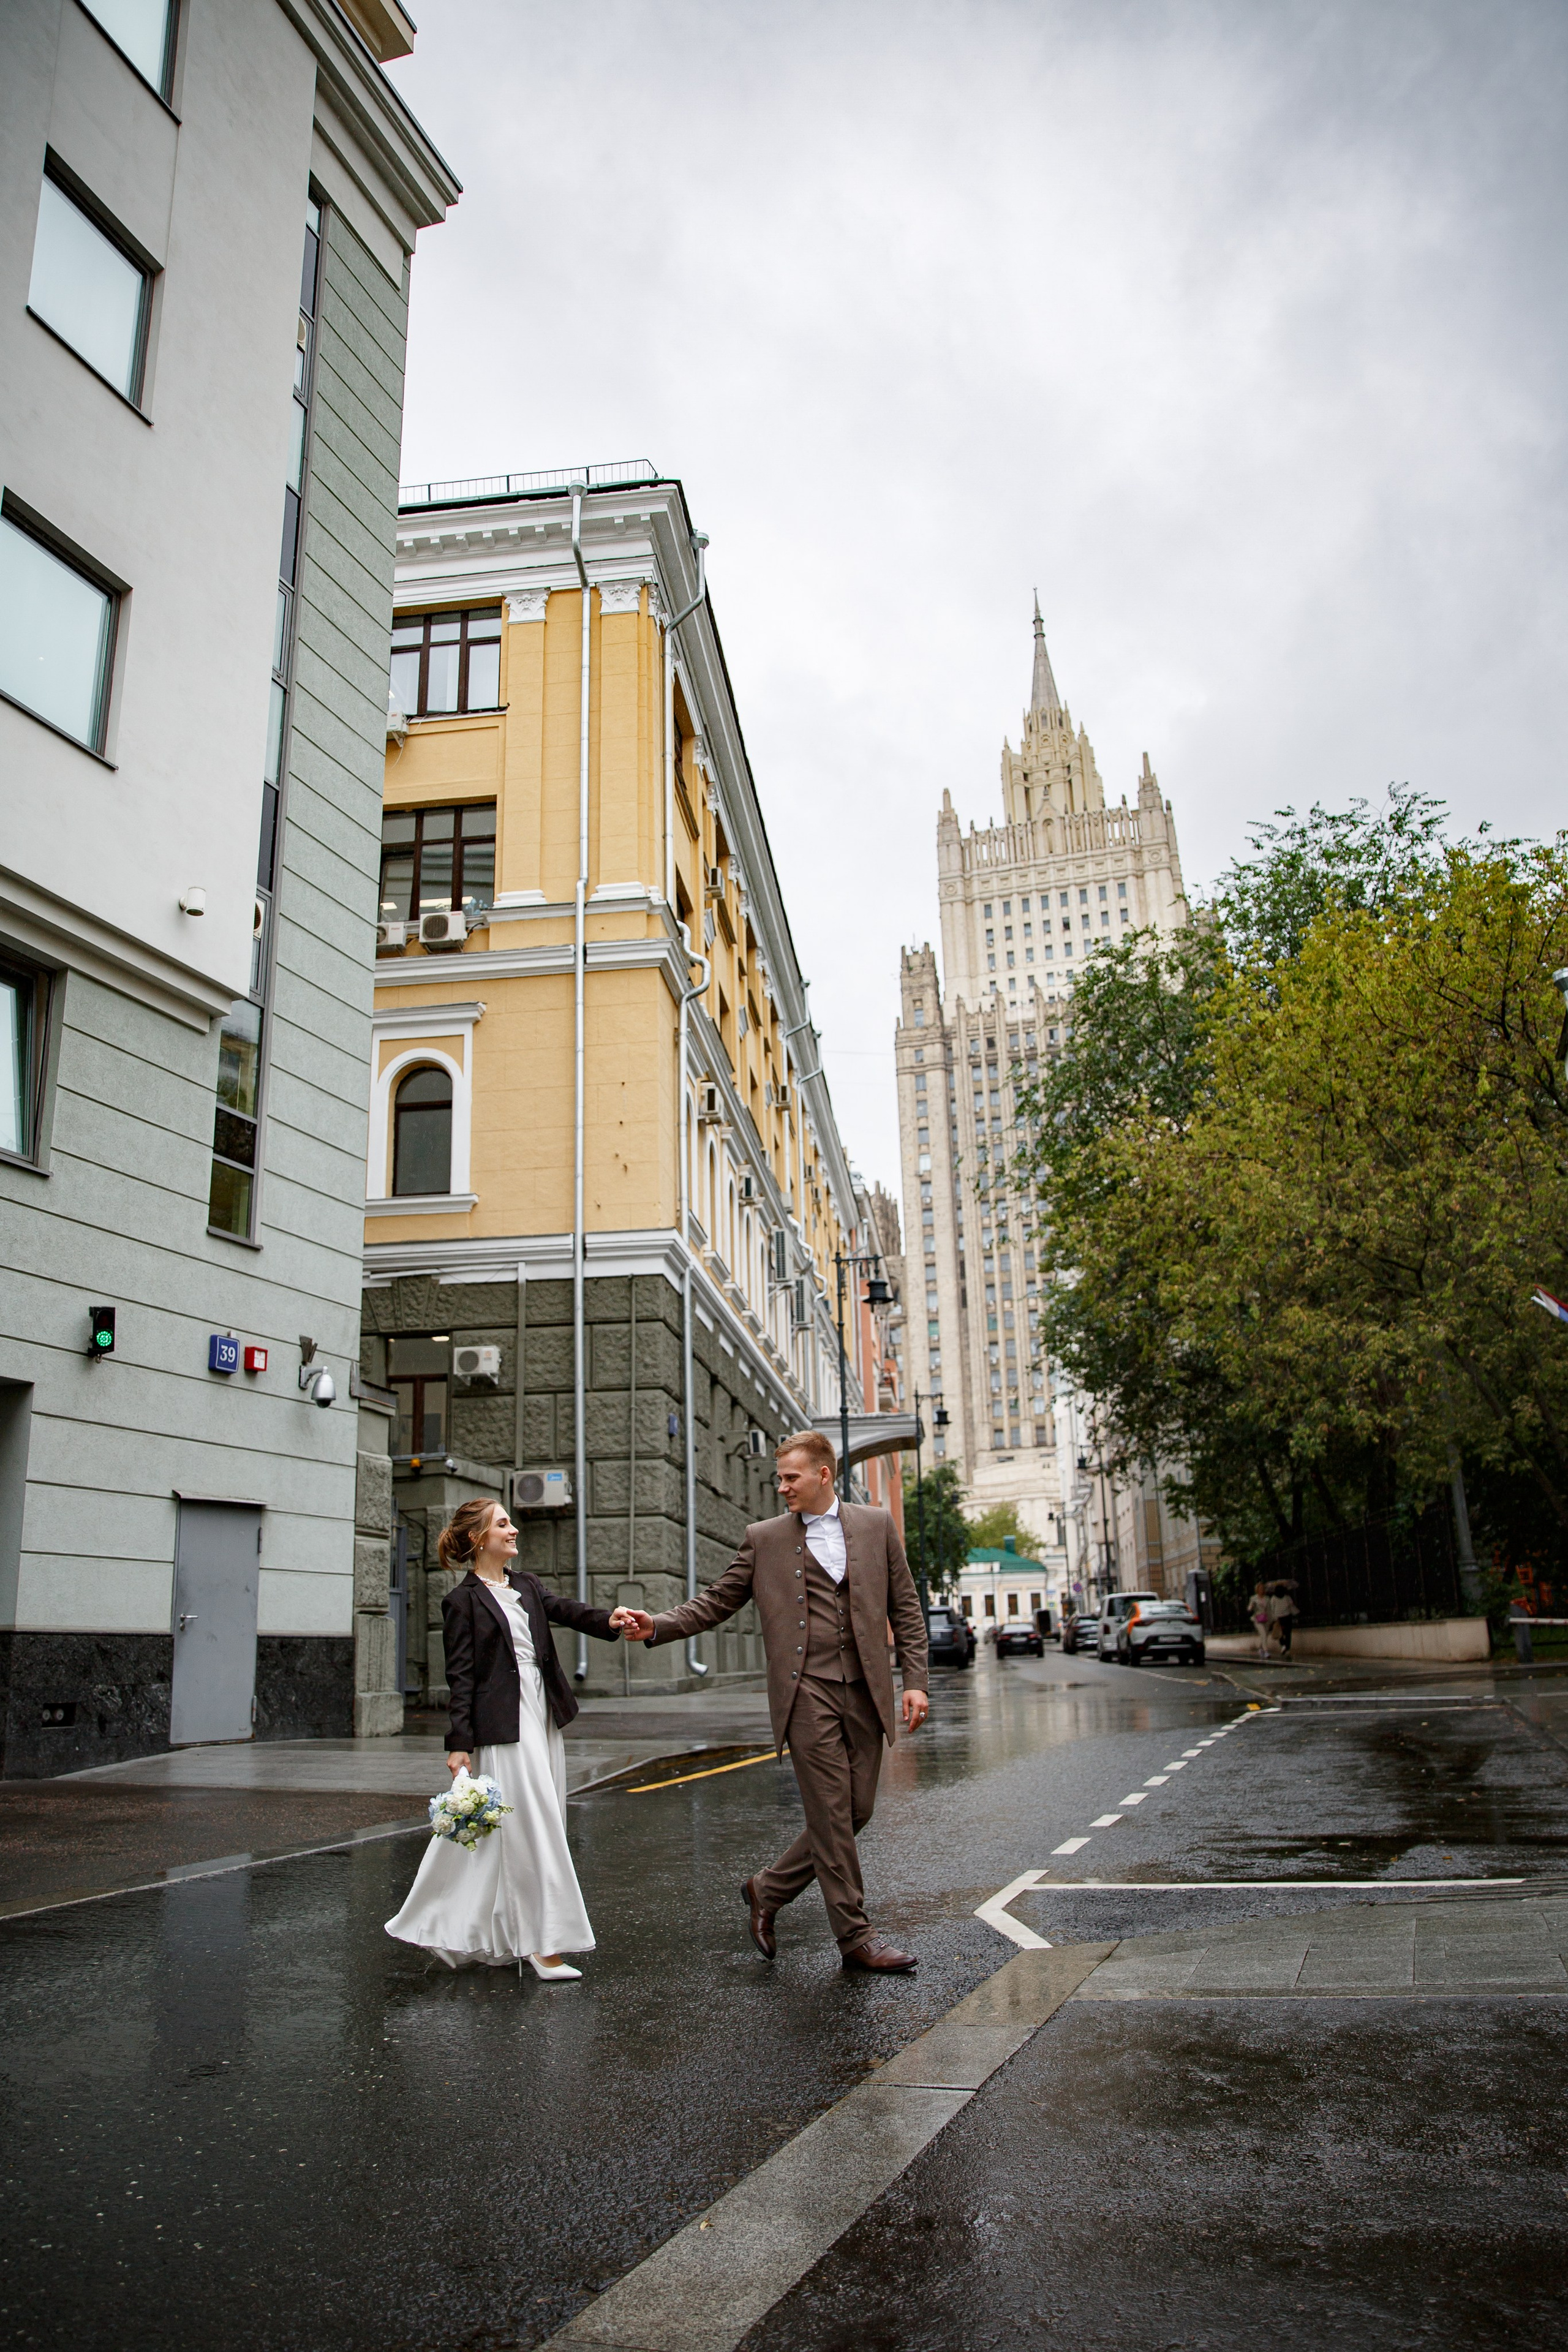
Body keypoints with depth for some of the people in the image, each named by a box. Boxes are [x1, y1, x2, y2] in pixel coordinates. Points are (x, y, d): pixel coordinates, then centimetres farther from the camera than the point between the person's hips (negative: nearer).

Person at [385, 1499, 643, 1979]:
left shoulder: (526, 1585, 13)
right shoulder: (463, 1602, -5)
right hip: (502, 1727, -7)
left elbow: (566, 1611, -2)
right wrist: (460, 1743, -13)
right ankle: (540, 1944, 2)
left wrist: (607, 1620, -22)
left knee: (538, 1827, 11)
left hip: (541, 1718, 7)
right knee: (528, 1830, -6)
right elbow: (460, 1677, -8)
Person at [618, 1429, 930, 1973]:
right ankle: (855, 1935, 13)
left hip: (866, 1691, 3)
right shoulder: (764, 1539, 5)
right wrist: (658, 1626, -9)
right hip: (807, 1691, -2)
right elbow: (715, 1602, 6)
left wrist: (915, 1680, 1)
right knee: (831, 1812, -3)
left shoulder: (876, 1526, 8)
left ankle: (769, 1890, 26)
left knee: (856, 1811, 6)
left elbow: (905, 1608, 9)